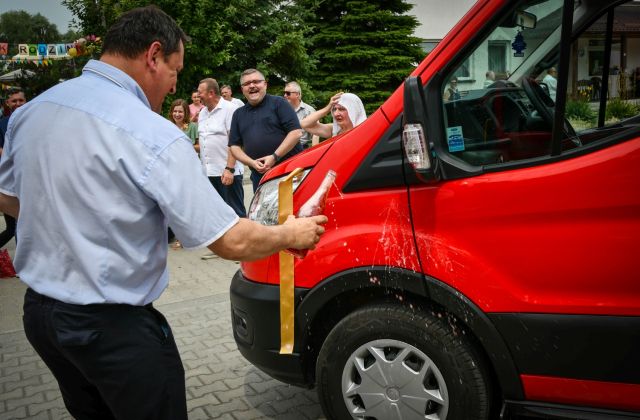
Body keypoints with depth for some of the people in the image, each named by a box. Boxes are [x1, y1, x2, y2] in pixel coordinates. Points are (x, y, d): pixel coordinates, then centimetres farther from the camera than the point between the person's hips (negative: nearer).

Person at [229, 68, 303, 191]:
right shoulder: (238, 114, 16)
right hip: (259, 176, 5)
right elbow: (235, 146, 13)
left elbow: (296, 132, -8)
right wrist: (252, 162, -6)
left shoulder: (278, 103, 1)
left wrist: (275, 157, -15)